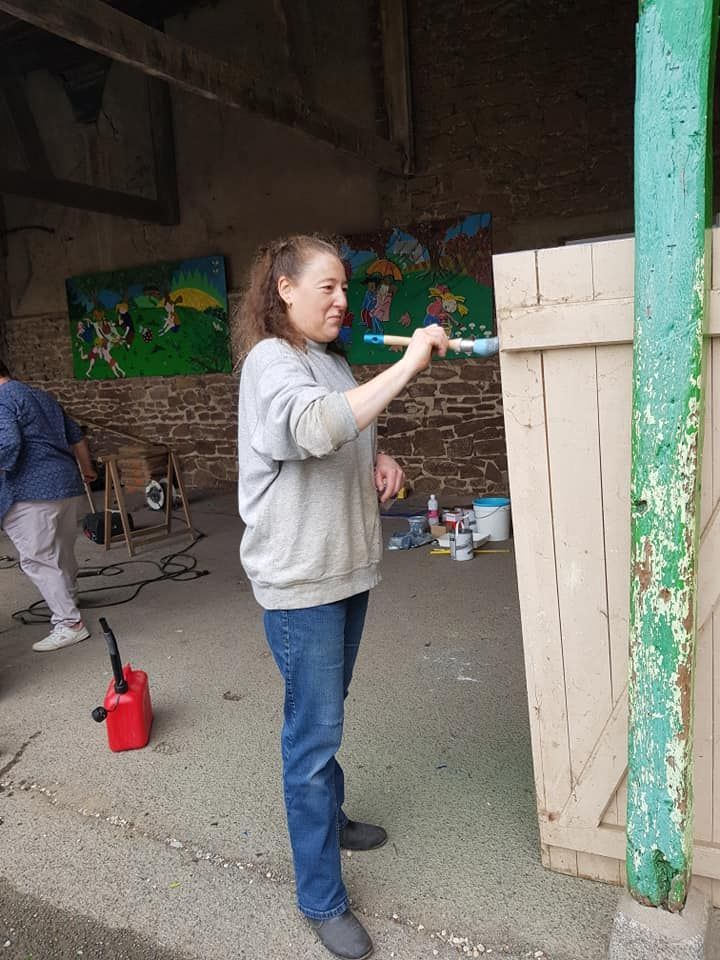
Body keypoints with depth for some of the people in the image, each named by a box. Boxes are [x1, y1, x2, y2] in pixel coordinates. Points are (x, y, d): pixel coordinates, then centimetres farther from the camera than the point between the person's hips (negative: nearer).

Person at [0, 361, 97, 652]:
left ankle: (69, 624, -3)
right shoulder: (43, 396, 20)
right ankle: (67, 598, 44)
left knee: (36, 559, -3)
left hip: (33, 492, -9)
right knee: (62, 552, 24)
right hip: (68, 485, 9)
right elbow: (77, 436, 25)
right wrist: (87, 469, 37)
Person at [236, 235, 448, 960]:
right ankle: (321, 899, 17)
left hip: (346, 566, 9)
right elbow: (316, 428, -37)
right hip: (299, 579, -9)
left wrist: (379, 461, 3)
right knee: (314, 731, 1)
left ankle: (327, 816, 45)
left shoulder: (331, 361, 12)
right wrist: (407, 364, -34)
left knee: (326, 714, 24)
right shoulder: (270, 362, -16)